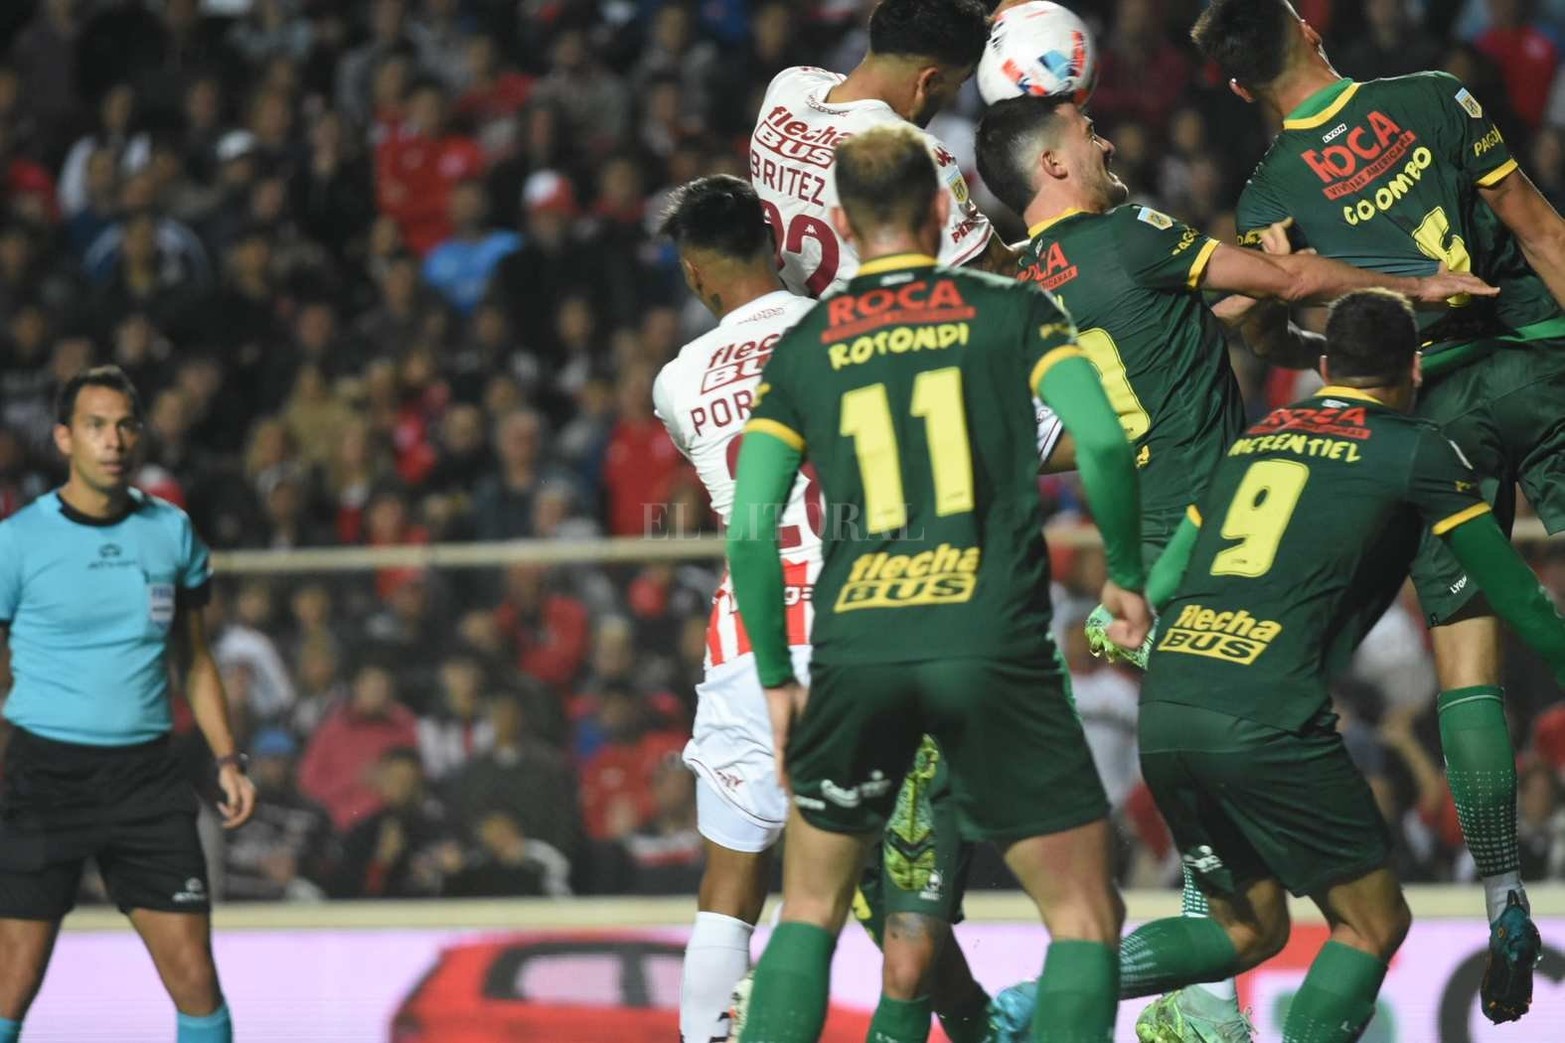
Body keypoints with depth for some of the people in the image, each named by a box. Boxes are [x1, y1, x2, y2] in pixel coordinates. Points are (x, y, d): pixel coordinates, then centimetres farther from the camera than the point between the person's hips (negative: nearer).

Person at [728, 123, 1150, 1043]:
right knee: (1087, 918, 4)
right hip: (994, 647, -2)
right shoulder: (1012, 311, 8)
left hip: (857, 652, 2)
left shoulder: (804, 347, 13)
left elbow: (751, 530, 5)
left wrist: (777, 677, 15)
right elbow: (1103, 439, -8)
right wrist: (1126, 574, 7)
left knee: (810, 914, 19)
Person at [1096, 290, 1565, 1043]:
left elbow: (1163, 581, 26)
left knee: (1248, 928, 20)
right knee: (1374, 924, 7)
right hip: (1264, 719, -6)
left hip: (1162, 710, 6)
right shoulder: (1415, 451, 6)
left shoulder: (1254, 438, 21)